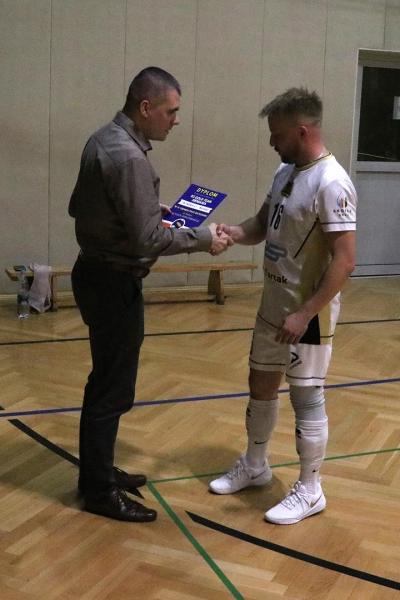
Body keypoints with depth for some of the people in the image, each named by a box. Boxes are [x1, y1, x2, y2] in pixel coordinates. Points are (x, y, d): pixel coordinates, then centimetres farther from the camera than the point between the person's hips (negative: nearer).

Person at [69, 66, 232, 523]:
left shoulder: (103, 140, 8)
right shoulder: (128, 156, -23)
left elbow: (79, 205, 17)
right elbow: (148, 240, -24)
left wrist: (152, 209, 14)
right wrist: (203, 238, -12)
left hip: (98, 274, 10)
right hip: (113, 282, -10)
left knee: (106, 382, 19)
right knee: (113, 389, 0)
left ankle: (97, 473, 31)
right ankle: (100, 491, 13)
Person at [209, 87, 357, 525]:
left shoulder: (330, 184, -21)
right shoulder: (285, 171, 7)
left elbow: (344, 262, -24)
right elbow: (262, 226, 17)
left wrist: (305, 315, -24)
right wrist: (232, 233, -5)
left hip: (306, 313, -9)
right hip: (273, 305, 9)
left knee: (306, 398, 3)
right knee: (260, 387, 19)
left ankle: (309, 491, 18)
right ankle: (254, 466, 38)